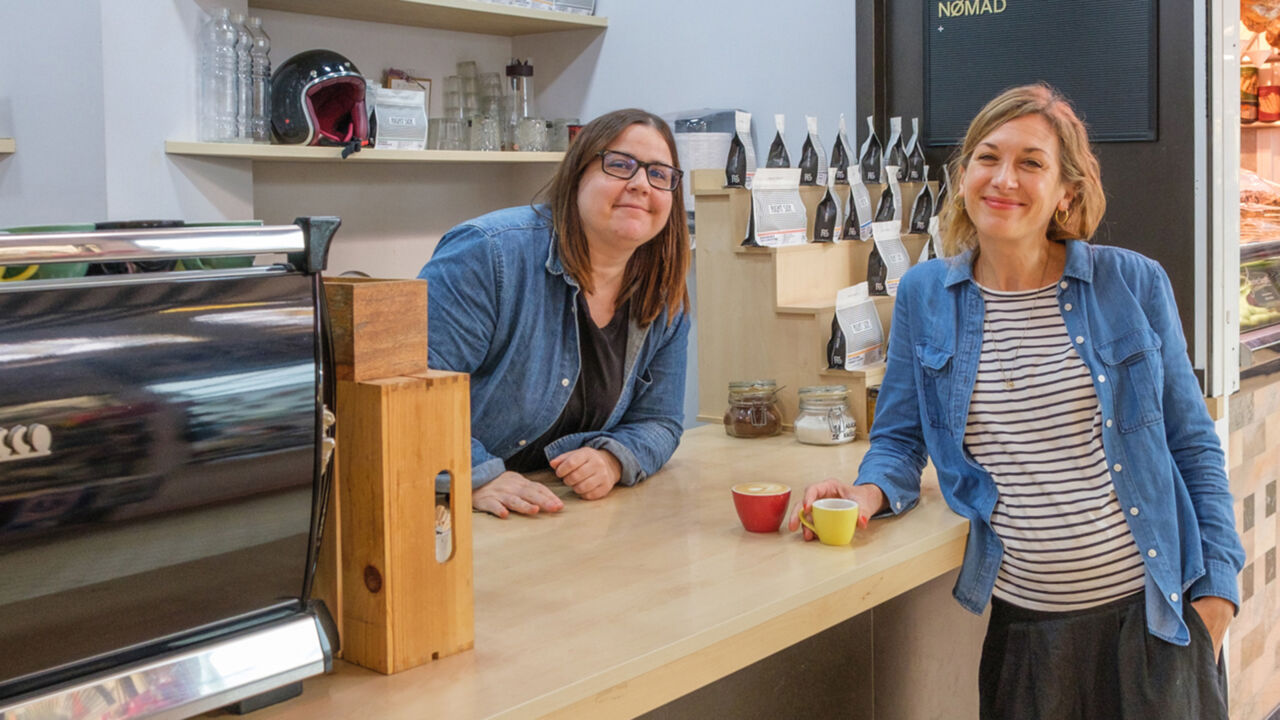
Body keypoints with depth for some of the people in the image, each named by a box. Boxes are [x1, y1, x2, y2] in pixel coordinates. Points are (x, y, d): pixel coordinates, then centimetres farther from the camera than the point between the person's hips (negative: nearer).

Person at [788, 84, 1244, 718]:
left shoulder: (1133, 285, -2)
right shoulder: (923, 294, 1)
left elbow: (1192, 446, 4)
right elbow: (900, 439, 8)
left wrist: (1216, 586, -1)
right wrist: (869, 492, -14)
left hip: (1150, 614, 0)